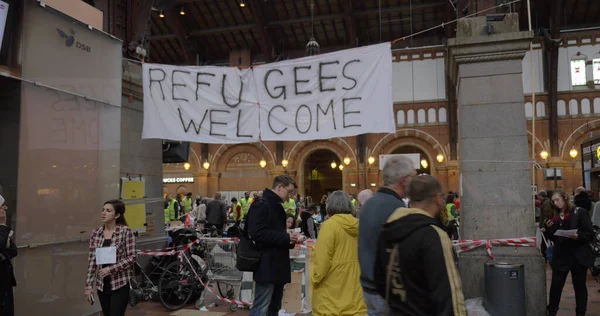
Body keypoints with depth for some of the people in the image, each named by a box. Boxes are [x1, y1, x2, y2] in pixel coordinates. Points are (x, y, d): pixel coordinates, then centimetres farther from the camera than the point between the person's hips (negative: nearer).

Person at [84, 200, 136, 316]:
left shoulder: (126, 231, -10)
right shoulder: (96, 233, 4)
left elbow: (132, 257, -11)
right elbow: (92, 260, 5)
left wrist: (111, 269, -19)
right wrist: (88, 285, 3)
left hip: (120, 284, -5)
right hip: (102, 285, 5)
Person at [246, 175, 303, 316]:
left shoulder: (277, 206, 19)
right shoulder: (261, 205, -12)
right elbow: (256, 233, -24)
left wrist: (290, 240, 5)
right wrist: (285, 237, -18)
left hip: (278, 266, 10)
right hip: (267, 266, -10)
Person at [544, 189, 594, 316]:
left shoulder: (580, 212, -5)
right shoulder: (555, 216, 8)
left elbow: (590, 234, -7)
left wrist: (578, 236, -25)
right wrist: (549, 228, -6)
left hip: (578, 256, -3)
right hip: (561, 256, 4)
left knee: (579, 286, 9)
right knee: (555, 285, 3)